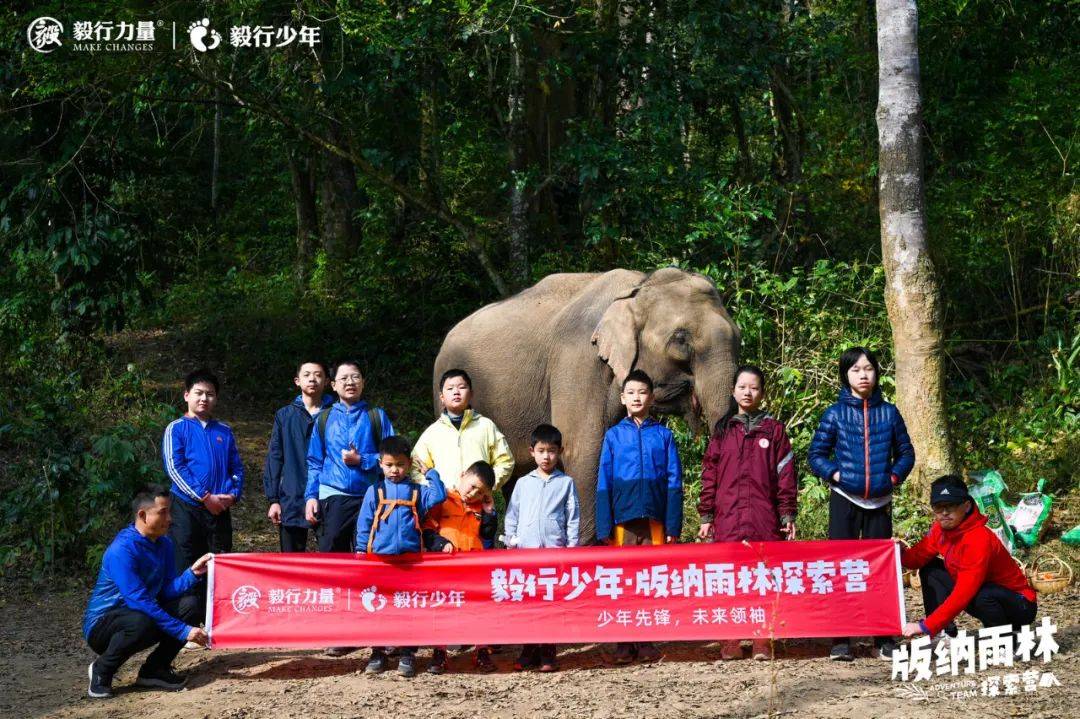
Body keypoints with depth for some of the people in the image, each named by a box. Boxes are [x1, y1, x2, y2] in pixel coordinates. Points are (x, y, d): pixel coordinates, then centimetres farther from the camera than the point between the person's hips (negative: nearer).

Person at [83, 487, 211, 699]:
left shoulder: (164, 544, 2)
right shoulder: (122, 550, -25)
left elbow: (168, 590, -3)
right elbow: (140, 601, -29)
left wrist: (193, 573, -22)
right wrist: (183, 631, -30)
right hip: (101, 624, -7)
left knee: (191, 604, -10)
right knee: (142, 622, -38)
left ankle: (155, 668, 1)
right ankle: (101, 671, -11)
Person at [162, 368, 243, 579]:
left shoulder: (224, 431, 14)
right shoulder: (177, 428, 1)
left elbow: (237, 467, 14)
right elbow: (174, 467, -9)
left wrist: (233, 494, -6)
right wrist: (205, 497, -15)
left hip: (220, 511, 4)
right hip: (188, 508, -4)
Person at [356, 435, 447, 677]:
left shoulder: (417, 491, 8)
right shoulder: (375, 491, 7)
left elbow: (439, 496, -10)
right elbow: (364, 523, 7)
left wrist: (430, 473, 0)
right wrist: (362, 550, 1)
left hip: (410, 557, 0)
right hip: (380, 557, 0)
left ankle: (407, 655, 8)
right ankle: (378, 653, 15)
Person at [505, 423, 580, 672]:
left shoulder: (566, 482, 6)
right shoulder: (523, 483, 11)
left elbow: (573, 518, 5)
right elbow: (512, 515, 14)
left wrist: (572, 546, 0)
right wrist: (511, 541, 5)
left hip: (555, 549, -2)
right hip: (525, 549, 2)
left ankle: (548, 654, 4)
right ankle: (528, 651, 10)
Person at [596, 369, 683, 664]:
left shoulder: (663, 435, 9)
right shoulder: (613, 436, 9)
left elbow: (674, 482, 6)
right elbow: (603, 484, 6)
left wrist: (673, 526, -2)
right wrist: (604, 528, -2)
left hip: (654, 520, 0)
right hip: (623, 518, 0)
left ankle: (647, 642, 8)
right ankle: (624, 643, 8)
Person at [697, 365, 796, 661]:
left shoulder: (773, 429, 9)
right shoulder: (723, 430, 12)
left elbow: (785, 473, 6)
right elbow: (709, 474, 11)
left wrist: (787, 515, 0)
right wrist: (706, 516, 6)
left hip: (765, 518, -1)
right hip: (728, 517, 1)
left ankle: (763, 641, 4)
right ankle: (730, 641, 4)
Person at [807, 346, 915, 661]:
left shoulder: (889, 413, 4)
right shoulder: (835, 414, 0)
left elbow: (906, 452, 12)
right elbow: (816, 454, 3)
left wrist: (895, 476, -3)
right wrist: (835, 474, -10)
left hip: (880, 502, 1)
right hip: (845, 500, -1)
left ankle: (885, 638, 14)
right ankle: (841, 640, 5)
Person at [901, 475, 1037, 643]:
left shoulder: (978, 539, -31)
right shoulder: (941, 528, -6)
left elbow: (963, 595, -35)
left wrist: (925, 626, -37)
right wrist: (900, 553, -26)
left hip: (1019, 605, -8)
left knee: (984, 595, -39)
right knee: (930, 570, 3)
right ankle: (944, 632, -2)